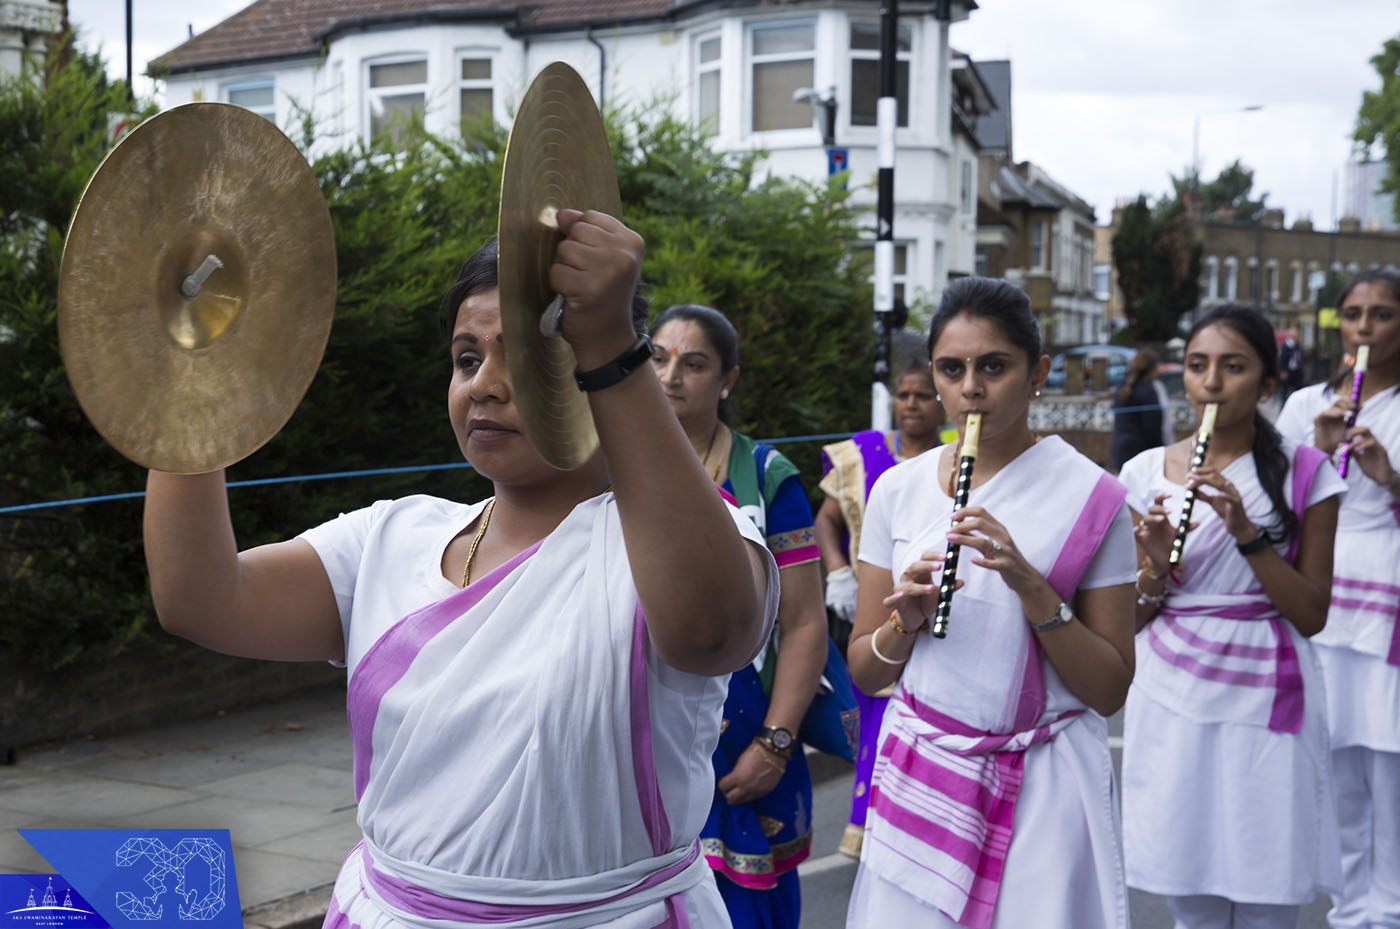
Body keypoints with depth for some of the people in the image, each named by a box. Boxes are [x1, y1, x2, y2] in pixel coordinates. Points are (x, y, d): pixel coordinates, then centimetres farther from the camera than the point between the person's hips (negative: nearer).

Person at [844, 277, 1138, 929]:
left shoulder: (1089, 495, -5)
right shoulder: (897, 490, 4)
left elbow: (1109, 690, -6)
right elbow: (863, 673, 7)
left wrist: (1031, 587, -18)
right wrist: (907, 620, -13)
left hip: (1044, 784, -2)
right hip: (919, 773, 2)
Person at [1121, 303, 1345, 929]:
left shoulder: (1304, 472, 0)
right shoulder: (1147, 472, 4)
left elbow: (1311, 615, -3)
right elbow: (1133, 619, 6)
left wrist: (1247, 532, -16)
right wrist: (1157, 564, -15)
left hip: (1266, 704, -1)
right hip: (1171, 704, 2)